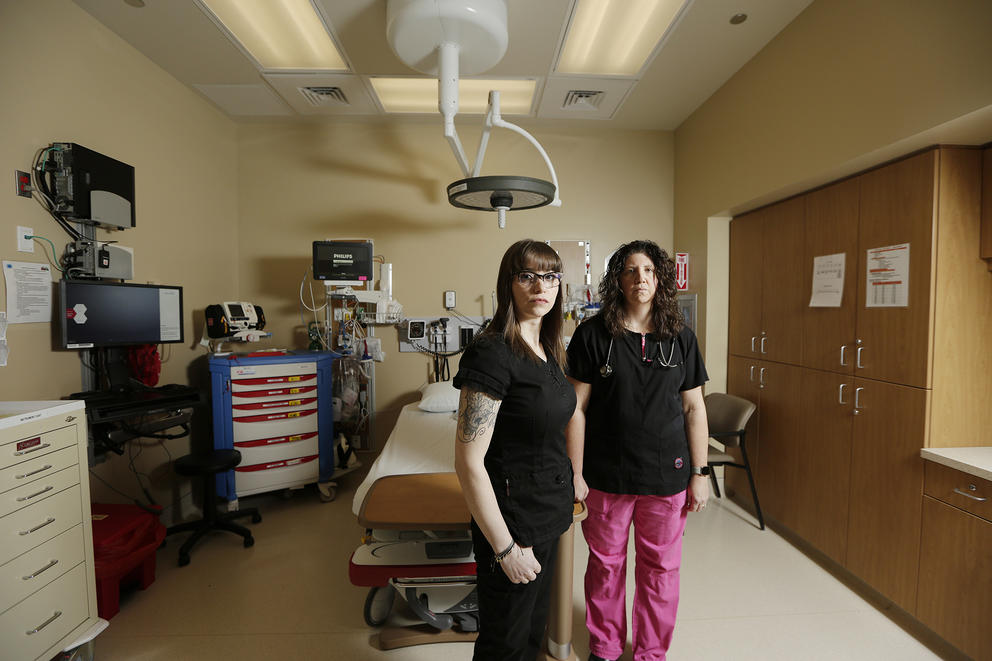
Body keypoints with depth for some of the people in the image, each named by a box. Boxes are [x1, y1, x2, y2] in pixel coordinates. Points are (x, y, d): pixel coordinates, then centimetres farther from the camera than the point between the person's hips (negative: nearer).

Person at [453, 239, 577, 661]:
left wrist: (570, 489, 14)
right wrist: (506, 548, -19)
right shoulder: (492, 354, -24)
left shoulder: (548, 350, 4)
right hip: (513, 517, -8)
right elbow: (468, 462, -24)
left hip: (549, 511, 8)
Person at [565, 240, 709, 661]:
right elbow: (576, 409, -7)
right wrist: (575, 475, -7)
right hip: (607, 476, -2)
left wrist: (699, 474, 4)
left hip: (667, 476, 2)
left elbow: (694, 409, 5)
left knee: (661, 567, 16)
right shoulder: (592, 335, -7)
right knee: (605, 564, 15)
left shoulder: (680, 338, 1)